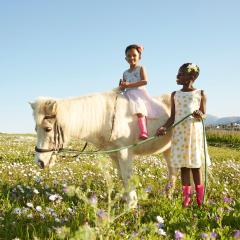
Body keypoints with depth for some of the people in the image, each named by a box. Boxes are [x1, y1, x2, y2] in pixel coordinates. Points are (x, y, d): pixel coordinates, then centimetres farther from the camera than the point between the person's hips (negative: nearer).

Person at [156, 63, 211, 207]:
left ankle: (200, 198, 13)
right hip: (179, 133, 2)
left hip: (195, 132, -2)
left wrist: (200, 115, -20)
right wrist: (164, 128, -8)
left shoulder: (200, 94, 3)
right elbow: (173, 116, 8)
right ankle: (186, 198, 11)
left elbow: (204, 115, 4)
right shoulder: (175, 95, 9)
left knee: (195, 165, 2)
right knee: (183, 166, 4)